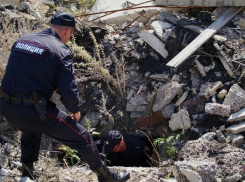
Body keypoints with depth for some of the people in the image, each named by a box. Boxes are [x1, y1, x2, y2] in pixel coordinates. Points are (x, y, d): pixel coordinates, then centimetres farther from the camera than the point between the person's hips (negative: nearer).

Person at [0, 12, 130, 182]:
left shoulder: (21, 40, 10)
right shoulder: (61, 51, -10)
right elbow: (68, 90, -13)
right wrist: (75, 110, 6)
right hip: (34, 110, -7)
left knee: (31, 131, 40)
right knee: (81, 137, 9)